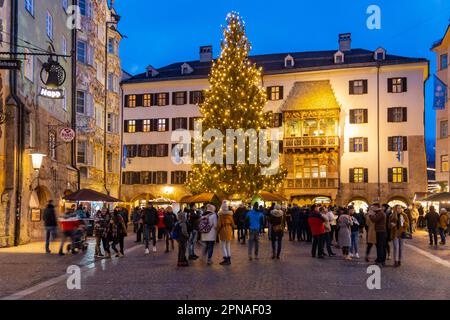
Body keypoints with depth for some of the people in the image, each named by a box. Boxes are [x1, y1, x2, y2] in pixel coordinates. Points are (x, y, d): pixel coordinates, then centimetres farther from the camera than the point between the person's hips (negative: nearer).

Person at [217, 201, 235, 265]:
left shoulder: (221, 214, -14)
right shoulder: (230, 214, 0)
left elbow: (219, 224, -12)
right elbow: (232, 223, 7)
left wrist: (218, 231, 0)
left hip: (223, 230, -5)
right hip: (229, 230, 5)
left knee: (223, 246, 2)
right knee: (228, 245, 13)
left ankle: (226, 260, -3)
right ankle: (229, 259, 16)